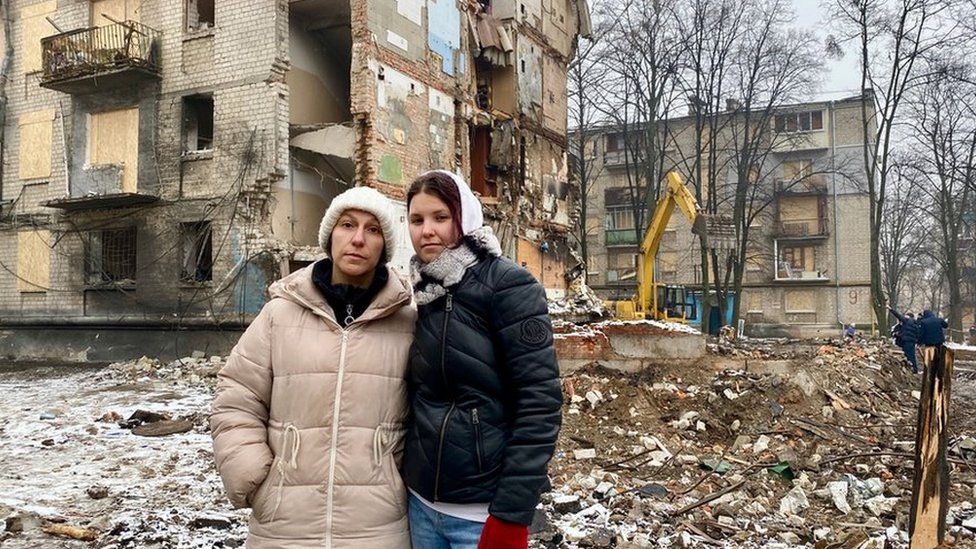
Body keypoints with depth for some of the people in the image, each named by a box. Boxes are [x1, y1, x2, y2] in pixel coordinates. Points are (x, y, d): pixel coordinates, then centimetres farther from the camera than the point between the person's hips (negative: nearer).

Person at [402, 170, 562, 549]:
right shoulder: (422, 293, 7)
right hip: (421, 501, 6)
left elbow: (540, 401, -17)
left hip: (483, 510, -6)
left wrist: (512, 513, -19)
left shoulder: (508, 285, -12)